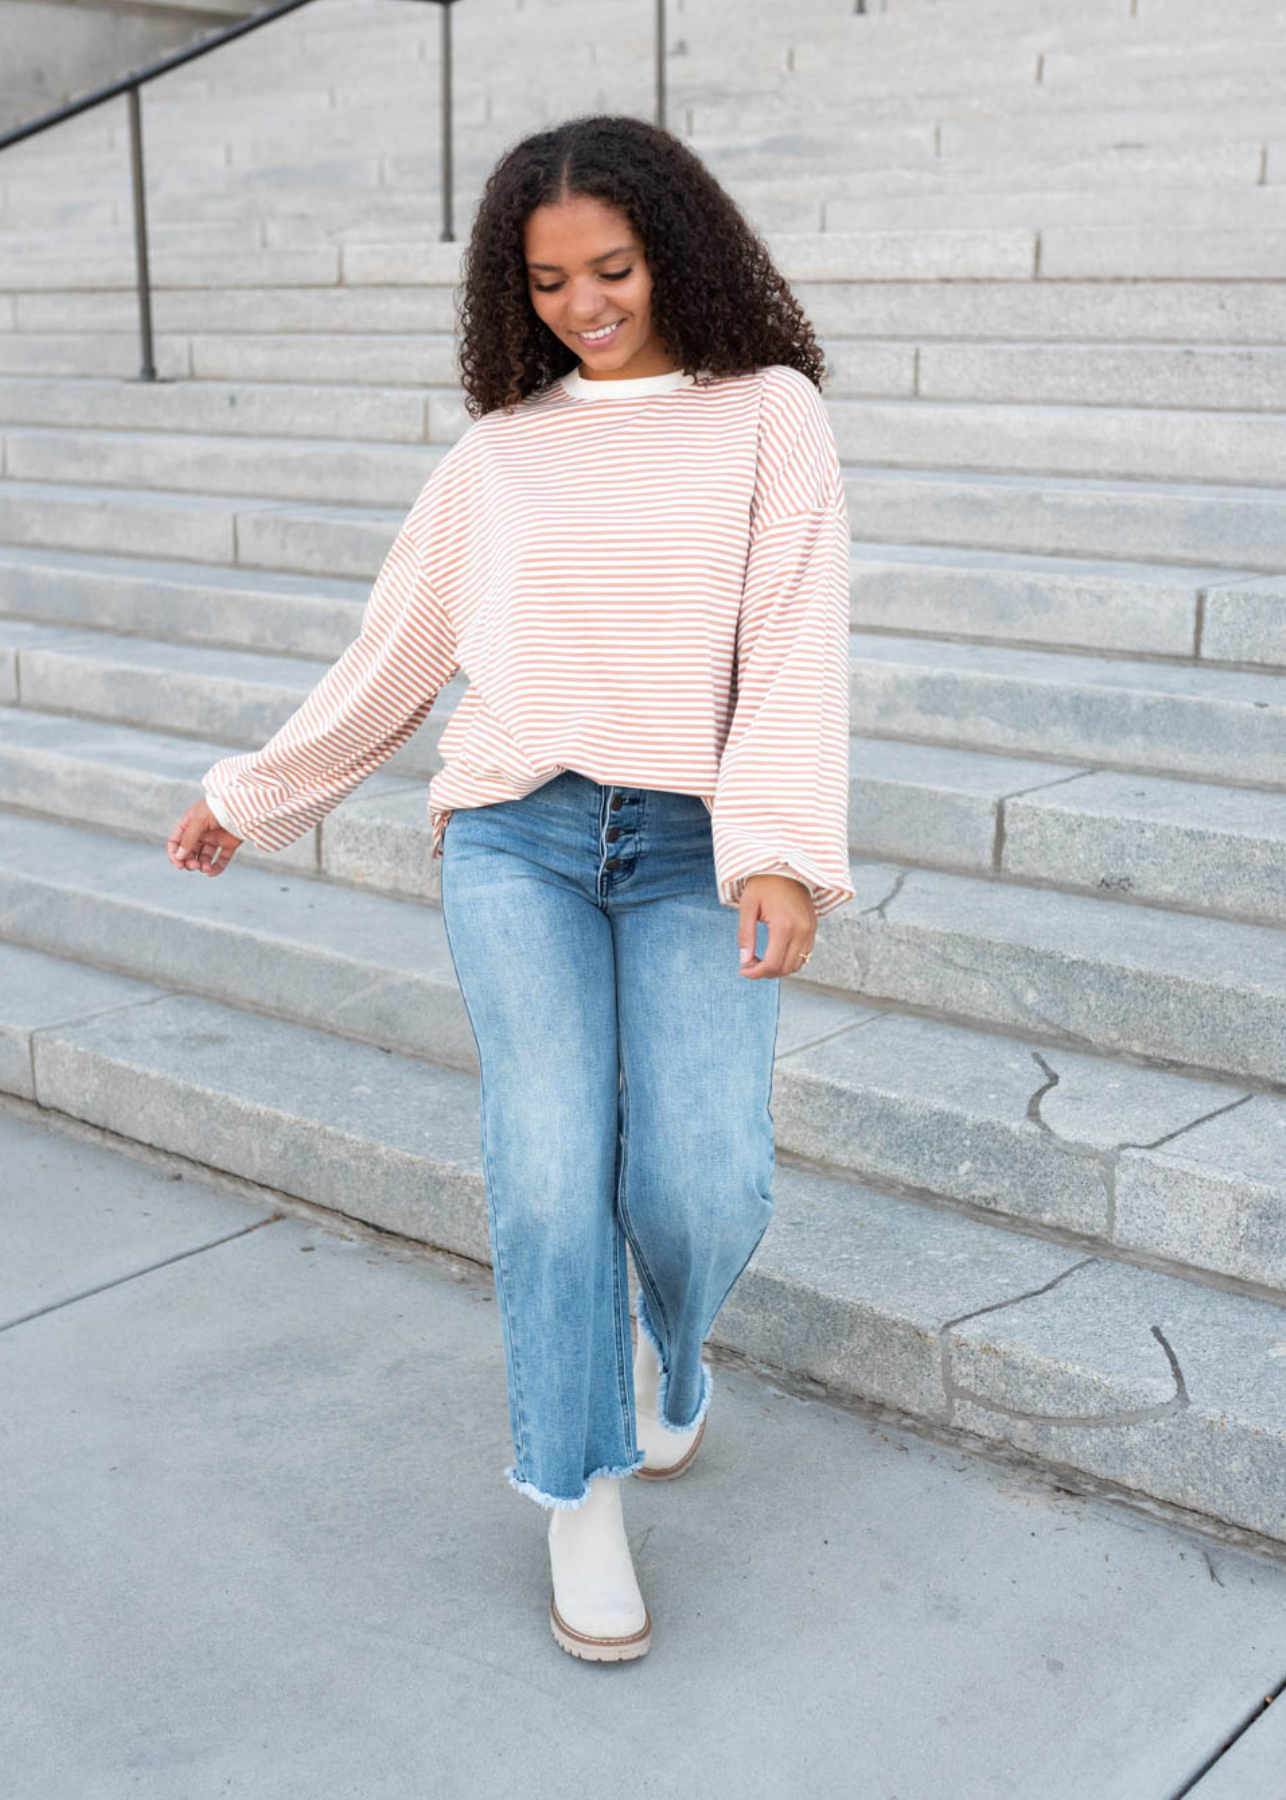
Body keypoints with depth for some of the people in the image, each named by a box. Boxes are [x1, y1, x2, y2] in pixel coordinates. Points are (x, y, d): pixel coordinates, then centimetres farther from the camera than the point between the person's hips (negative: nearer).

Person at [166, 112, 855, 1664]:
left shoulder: (767, 417, 4)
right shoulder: (498, 449, 12)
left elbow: (795, 646, -7)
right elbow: (396, 651, 21)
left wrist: (782, 852, -22)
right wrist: (253, 794, 27)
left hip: (691, 847, -1)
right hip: (515, 837, 2)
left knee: (702, 1188, -15)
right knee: (550, 1165, -14)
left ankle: (666, 1341, 22)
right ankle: (578, 1499, 6)